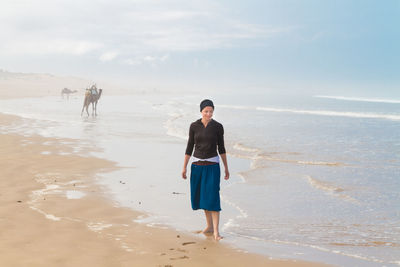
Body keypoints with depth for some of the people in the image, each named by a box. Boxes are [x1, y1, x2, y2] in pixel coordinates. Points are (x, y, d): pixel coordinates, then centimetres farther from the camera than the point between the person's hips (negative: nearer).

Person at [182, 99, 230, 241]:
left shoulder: (218, 127, -4)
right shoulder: (194, 126, 0)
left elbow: (221, 148, 4)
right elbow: (189, 147, 5)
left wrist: (226, 168, 7)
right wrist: (184, 167, 3)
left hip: (212, 165, -3)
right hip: (197, 165, 3)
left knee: (212, 197, -11)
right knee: (201, 196, 11)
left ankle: (216, 232, -11)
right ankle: (209, 226, 26)